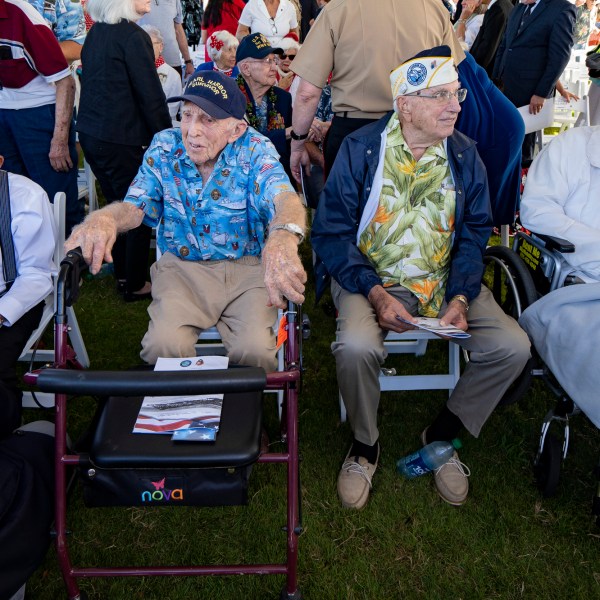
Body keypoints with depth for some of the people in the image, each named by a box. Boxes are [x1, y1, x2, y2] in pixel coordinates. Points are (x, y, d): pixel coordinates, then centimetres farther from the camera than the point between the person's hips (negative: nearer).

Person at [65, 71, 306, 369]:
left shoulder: (254, 151, -10)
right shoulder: (164, 147, 0)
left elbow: (285, 198, -29)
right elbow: (135, 206, -5)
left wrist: (283, 237, -56)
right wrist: (104, 218, -33)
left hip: (247, 266, -1)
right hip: (181, 266, 2)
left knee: (255, 349, -26)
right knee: (163, 344, -25)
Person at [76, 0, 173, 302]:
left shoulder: (95, 33, 11)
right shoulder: (133, 36, -15)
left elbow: (94, 85, 16)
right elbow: (151, 96, -16)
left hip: (89, 133, 9)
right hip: (120, 139, -9)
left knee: (118, 206, 20)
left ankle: (123, 275, 32)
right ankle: (135, 285, 15)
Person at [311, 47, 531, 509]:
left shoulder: (465, 155, 4)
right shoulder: (359, 150, -6)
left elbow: (475, 233, 6)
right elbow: (332, 232, -8)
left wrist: (461, 298, -12)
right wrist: (376, 294, -21)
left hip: (445, 279, 4)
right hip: (371, 277, -3)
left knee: (513, 347, -17)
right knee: (356, 347, -33)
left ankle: (443, 436, 9)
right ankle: (365, 445, -1)